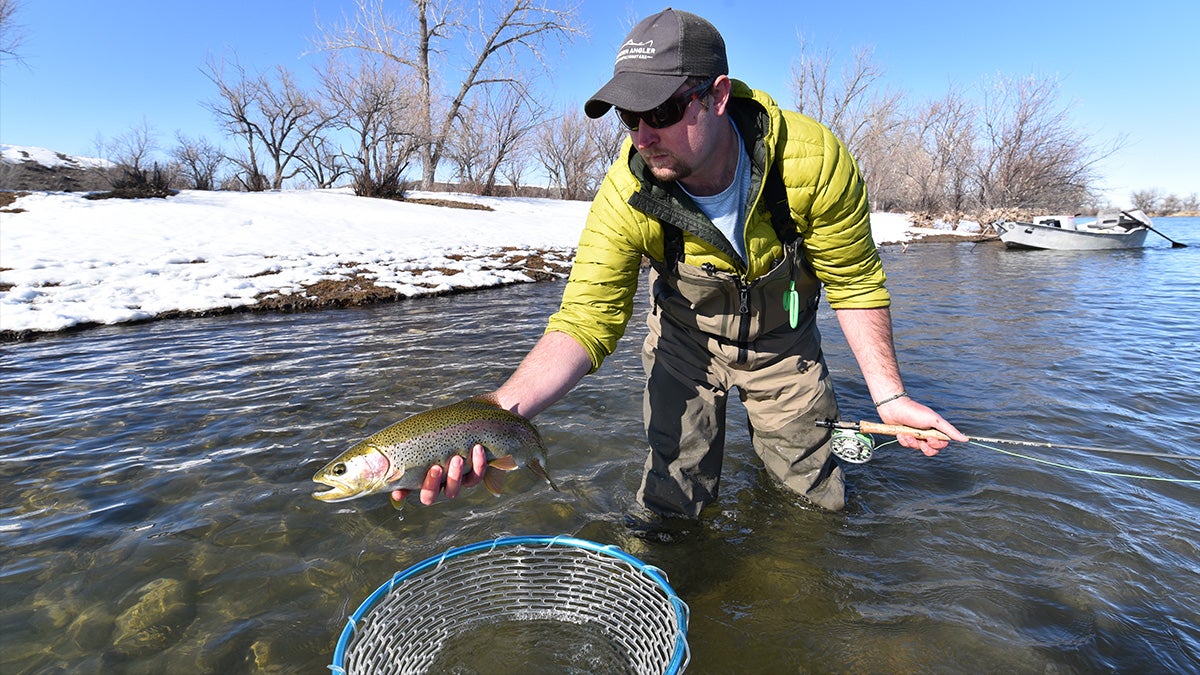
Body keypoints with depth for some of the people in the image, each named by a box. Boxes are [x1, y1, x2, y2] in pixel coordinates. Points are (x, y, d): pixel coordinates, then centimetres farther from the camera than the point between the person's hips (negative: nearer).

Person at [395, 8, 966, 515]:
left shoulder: (813, 161, -30)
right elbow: (586, 319, -32)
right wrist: (495, 416, -47)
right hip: (686, 339, 0)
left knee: (815, 500, 12)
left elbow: (854, 284, -16)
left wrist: (888, 395, -19)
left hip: (783, 341, 1)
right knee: (673, 502, 5)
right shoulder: (625, 196, -30)